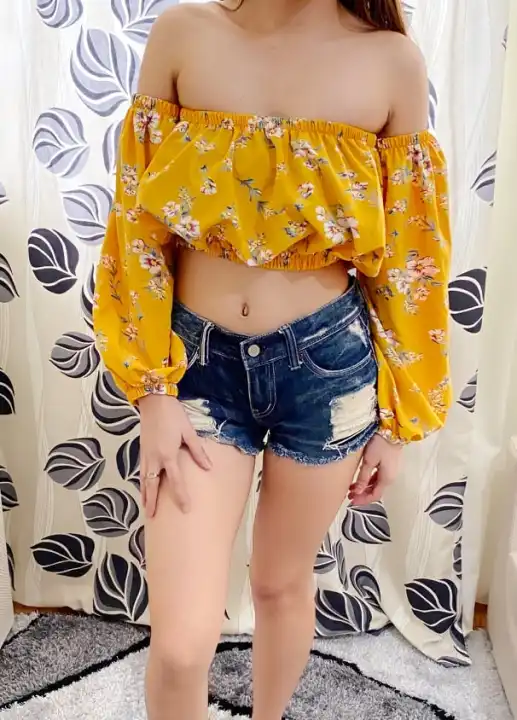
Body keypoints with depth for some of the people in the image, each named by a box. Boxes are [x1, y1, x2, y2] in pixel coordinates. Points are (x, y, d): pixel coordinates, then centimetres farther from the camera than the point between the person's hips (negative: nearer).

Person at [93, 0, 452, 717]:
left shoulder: (392, 60, -4)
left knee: (283, 582, 20)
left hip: (327, 363, 1)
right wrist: (153, 392, -5)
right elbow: (139, 229, -2)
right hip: (202, 359, 0)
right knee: (180, 644, 0)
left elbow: (406, 259, 0)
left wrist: (398, 421, 4)